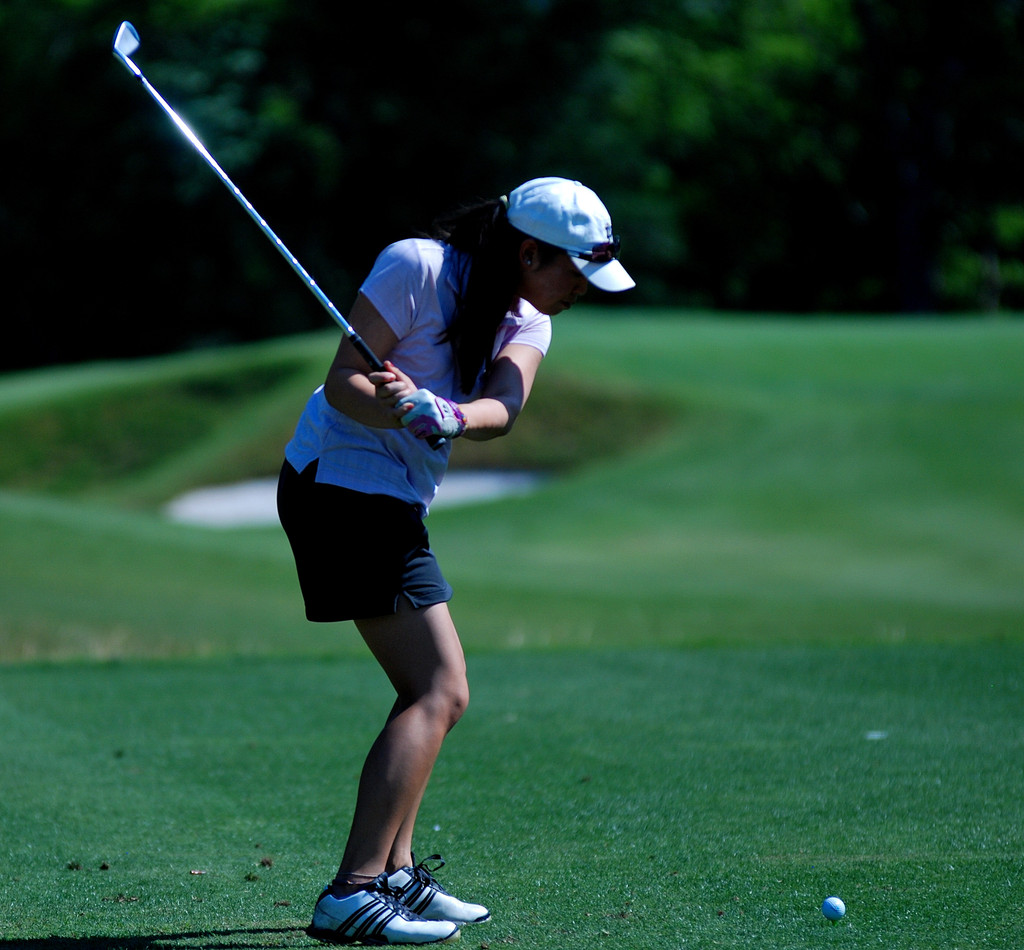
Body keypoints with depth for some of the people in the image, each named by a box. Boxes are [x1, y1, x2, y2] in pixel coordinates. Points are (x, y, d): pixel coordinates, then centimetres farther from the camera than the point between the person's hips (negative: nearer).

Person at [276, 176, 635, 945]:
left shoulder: (528, 323, 7)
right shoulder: (417, 267, -15)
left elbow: (503, 407, -13)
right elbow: (342, 382, -17)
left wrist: (447, 415, -34)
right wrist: (386, 409, -37)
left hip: (395, 503, 9)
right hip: (342, 483, -9)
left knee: (435, 693, 15)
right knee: (439, 690, -15)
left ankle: (394, 874, 22)